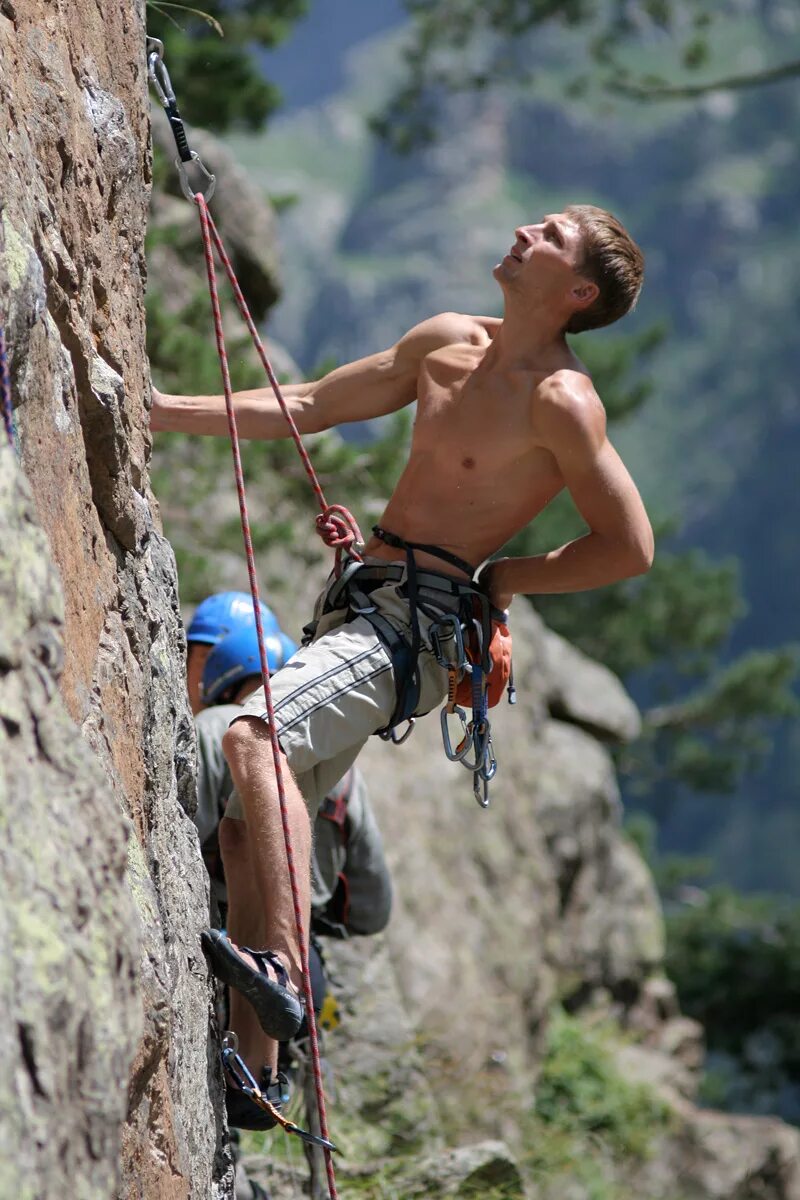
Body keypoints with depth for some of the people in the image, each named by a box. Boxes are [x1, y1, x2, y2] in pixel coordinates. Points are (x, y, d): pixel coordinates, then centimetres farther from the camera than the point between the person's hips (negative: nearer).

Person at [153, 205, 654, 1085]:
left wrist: (493, 578, -7)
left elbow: (630, 547, -11)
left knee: (255, 738, -29)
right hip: (362, 603, 9)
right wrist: (158, 413, 15)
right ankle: (255, 1069, 9)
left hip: (421, 622, -9)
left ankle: (282, 967, -38)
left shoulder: (560, 401, -11)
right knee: (269, 812, 6)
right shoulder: (447, 345, 13)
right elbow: (306, 409, 19)